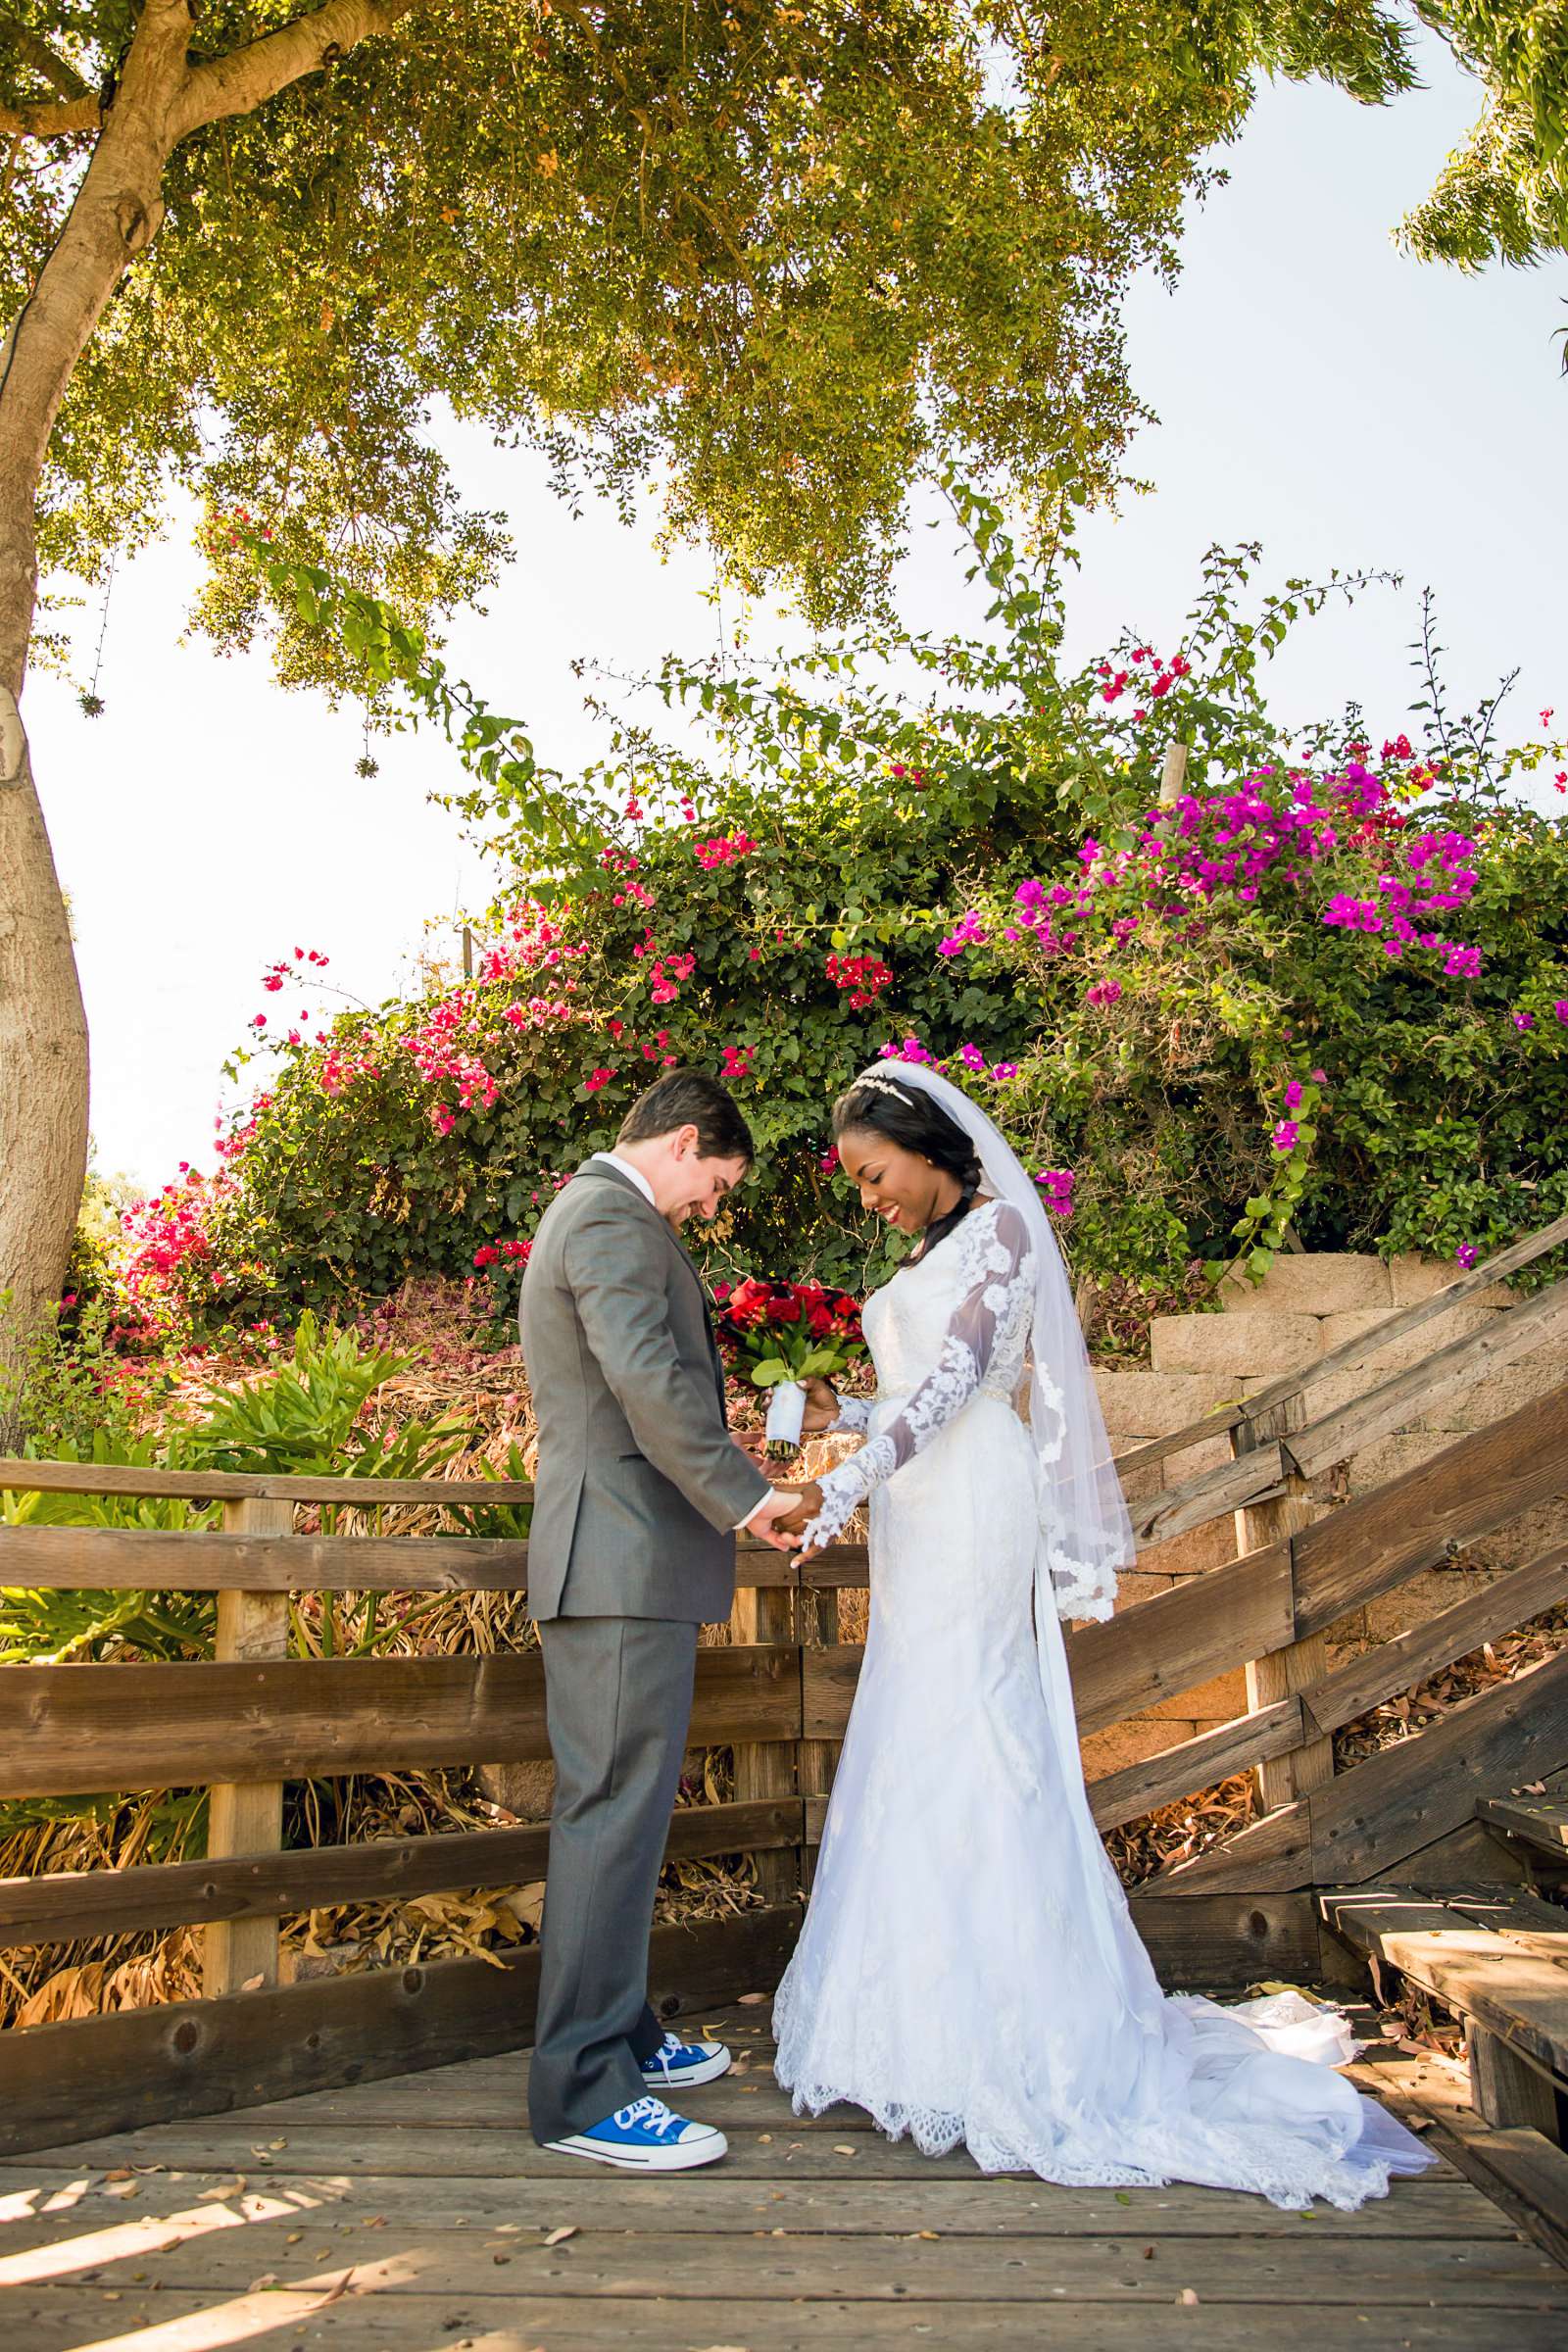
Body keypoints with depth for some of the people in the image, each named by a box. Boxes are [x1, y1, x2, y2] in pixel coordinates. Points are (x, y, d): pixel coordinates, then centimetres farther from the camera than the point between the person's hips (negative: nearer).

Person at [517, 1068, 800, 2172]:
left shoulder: (591, 1210, 22)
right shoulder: (614, 1220, -12)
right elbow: (648, 1379, -24)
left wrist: (717, 1467, 26)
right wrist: (746, 1493, -18)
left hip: (613, 1555, 11)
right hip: (627, 1556, -11)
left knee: (617, 1807, 17)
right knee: (616, 1810, -6)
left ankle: (620, 2034, 28)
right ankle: (583, 2090, 3)